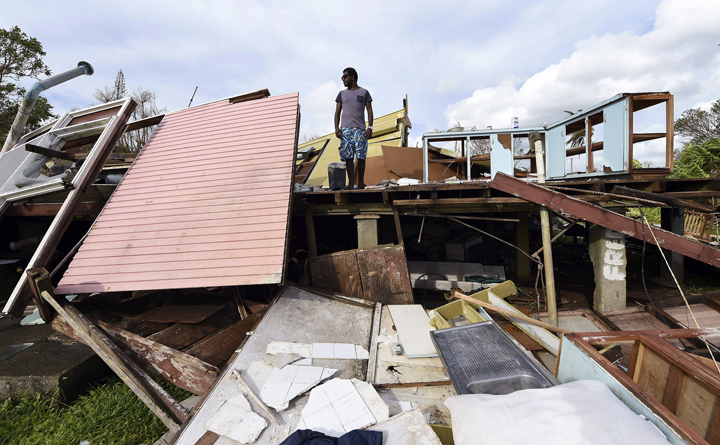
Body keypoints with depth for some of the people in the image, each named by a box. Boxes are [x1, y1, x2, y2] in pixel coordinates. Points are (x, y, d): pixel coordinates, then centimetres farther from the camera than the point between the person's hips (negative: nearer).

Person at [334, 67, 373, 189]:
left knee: (361, 156, -6)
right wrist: (336, 128, 0)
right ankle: (351, 183, -4)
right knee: (348, 156, -6)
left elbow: (369, 111, 7)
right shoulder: (342, 94, 20)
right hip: (345, 129, 2)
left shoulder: (364, 92, 14)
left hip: (360, 129, -2)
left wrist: (370, 127, -6)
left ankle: (361, 182, 1)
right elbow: (337, 112, 15)